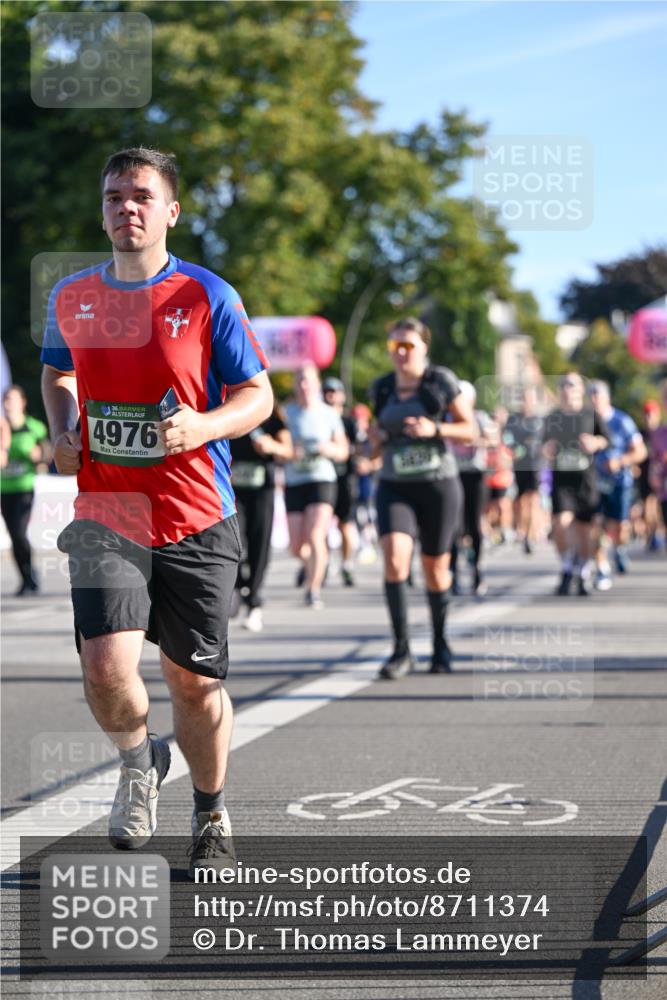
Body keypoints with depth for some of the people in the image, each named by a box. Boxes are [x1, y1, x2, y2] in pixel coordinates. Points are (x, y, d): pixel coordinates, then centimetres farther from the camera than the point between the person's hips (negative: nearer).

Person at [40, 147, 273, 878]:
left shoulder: (207, 296, -4)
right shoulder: (70, 298, 6)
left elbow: (257, 394, 1)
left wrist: (205, 425, -19)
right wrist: (62, 430, 7)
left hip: (195, 520, -1)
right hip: (104, 514, 1)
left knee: (194, 680, 7)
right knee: (107, 668, -18)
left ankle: (211, 818, 31)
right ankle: (138, 762, 15)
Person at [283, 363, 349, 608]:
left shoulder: (329, 414, 4)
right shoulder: (287, 413, 2)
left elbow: (343, 451, 11)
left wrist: (328, 449, -10)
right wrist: (289, 452, -19)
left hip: (322, 480, -1)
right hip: (294, 481, 1)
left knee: (315, 537, -17)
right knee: (296, 546, 2)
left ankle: (313, 590, -9)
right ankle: (309, 561, 38)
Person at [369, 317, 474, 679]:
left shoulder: (441, 381, -3)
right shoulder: (382, 388, 8)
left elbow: (469, 429, -1)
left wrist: (435, 429, -18)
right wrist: (378, 437, 2)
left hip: (439, 485, -2)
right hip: (395, 486, 2)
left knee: (435, 568, 7)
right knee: (394, 557, -20)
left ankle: (440, 644, 29)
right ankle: (401, 650, -18)